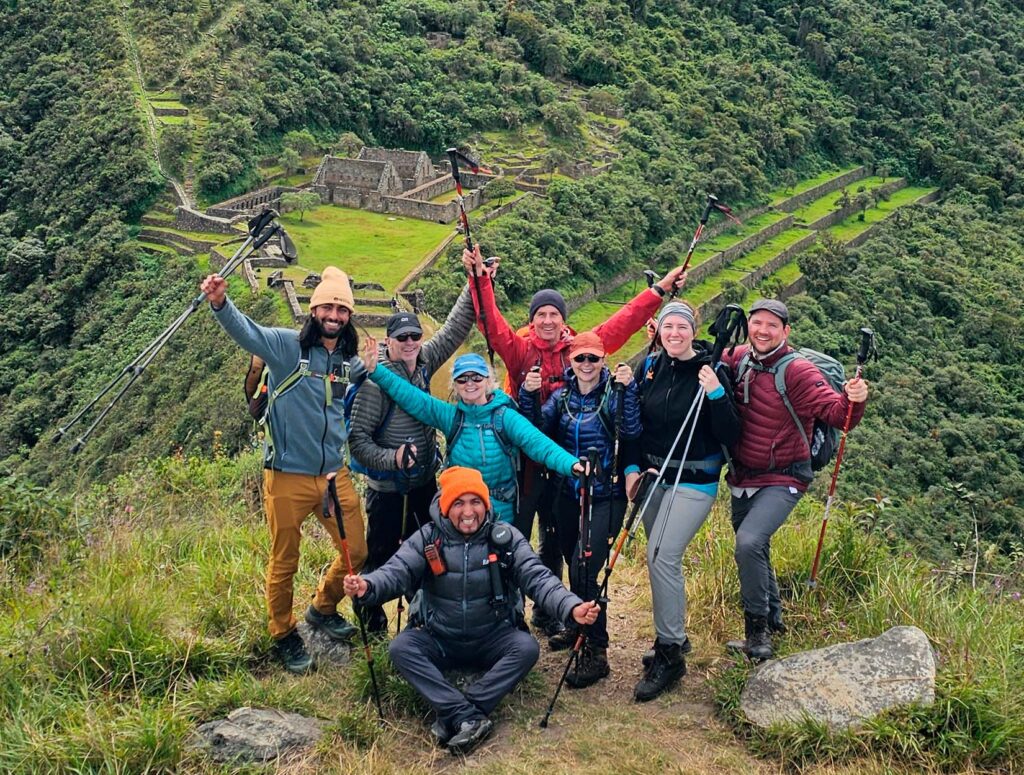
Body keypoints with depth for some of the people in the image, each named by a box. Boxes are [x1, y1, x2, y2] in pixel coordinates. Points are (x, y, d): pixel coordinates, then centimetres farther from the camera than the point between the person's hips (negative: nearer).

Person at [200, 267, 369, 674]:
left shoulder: (351, 361, 6)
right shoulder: (286, 346, -9)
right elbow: (244, 330, -28)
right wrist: (220, 303, -48)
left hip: (335, 474, 5)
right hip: (288, 476, -5)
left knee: (357, 553, 11)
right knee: (284, 563, 7)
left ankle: (323, 609, 38)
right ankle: (284, 635, 29)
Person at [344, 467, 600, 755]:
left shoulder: (506, 538, -6)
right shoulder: (427, 539, -6)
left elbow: (538, 578, -15)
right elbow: (396, 572, -18)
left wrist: (572, 608, -34)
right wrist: (367, 586, -43)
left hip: (492, 641, 0)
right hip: (440, 641, 1)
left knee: (527, 647, -28)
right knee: (401, 647, -26)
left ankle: (454, 716, -29)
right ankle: (470, 718, -35)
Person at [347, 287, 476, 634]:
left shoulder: (423, 363, -1)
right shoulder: (377, 380, -19)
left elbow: (453, 330, 6)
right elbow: (357, 438, -18)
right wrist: (392, 459, -30)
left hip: (425, 482, 6)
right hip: (387, 488, -6)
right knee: (381, 557, 5)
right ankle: (373, 621, 24)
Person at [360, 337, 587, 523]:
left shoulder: (505, 416, -9)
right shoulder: (450, 416, 0)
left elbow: (537, 443, -23)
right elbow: (412, 398, -8)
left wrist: (570, 463, -41)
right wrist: (375, 370, -19)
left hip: (501, 516, -2)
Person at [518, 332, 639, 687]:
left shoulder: (614, 392, -7)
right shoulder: (561, 396, 7)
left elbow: (630, 431, -23)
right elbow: (537, 428, -6)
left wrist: (627, 389, -34)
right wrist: (528, 394, -21)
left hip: (605, 496, -5)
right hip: (569, 495, 5)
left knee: (584, 568, -15)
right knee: (573, 565, 18)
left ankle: (595, 653, -5)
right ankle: (577, 626, 41)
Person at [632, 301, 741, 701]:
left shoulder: (711, 372, -11)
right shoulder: (650, 367, 3)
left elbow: (730, 436, -13)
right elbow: (634, 421, 12)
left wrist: (717, 394, -26)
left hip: (695, 480, -6)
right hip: (655, 474, 6)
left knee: (662, 556, -15)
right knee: (661, 556, 12)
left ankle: (669, 655, -4)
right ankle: (674, 635, 31)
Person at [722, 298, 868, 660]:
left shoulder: (797, 371, -18)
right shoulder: (739, 359, -2)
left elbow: (835, 412, -24)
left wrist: (853, 400, -44)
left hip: (781, 481, -6)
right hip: (742, 477, 7)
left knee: (749, 542, -25)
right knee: (752, 551, 20)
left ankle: (758, 626, -7)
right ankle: (773, 616, 43)